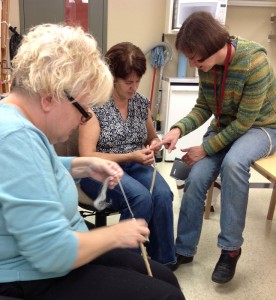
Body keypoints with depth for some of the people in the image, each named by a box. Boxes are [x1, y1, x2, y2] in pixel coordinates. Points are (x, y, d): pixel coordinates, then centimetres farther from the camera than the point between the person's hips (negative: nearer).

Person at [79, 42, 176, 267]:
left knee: (163, 194, -26)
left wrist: (154, 145, -3)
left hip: (134, 166, 5)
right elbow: (87, 156, -14)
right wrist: (130, 156, -20)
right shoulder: (95, 104, -12)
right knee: (141, 197, -32)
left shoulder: (142, 103, 5)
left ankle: (164, 262, -8)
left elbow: (152, 138, 22)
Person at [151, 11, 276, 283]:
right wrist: (178, 129, -21)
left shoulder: (254, 62, -28)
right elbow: (203, 107, -2)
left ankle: (231, 247, -16)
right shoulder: (206, 64, -10)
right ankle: (184, 249, 6)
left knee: (233, 163, -37)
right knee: (195, 179, -14)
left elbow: (245, 121, -25)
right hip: (225, 126, 5)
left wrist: (206, 149, -20)